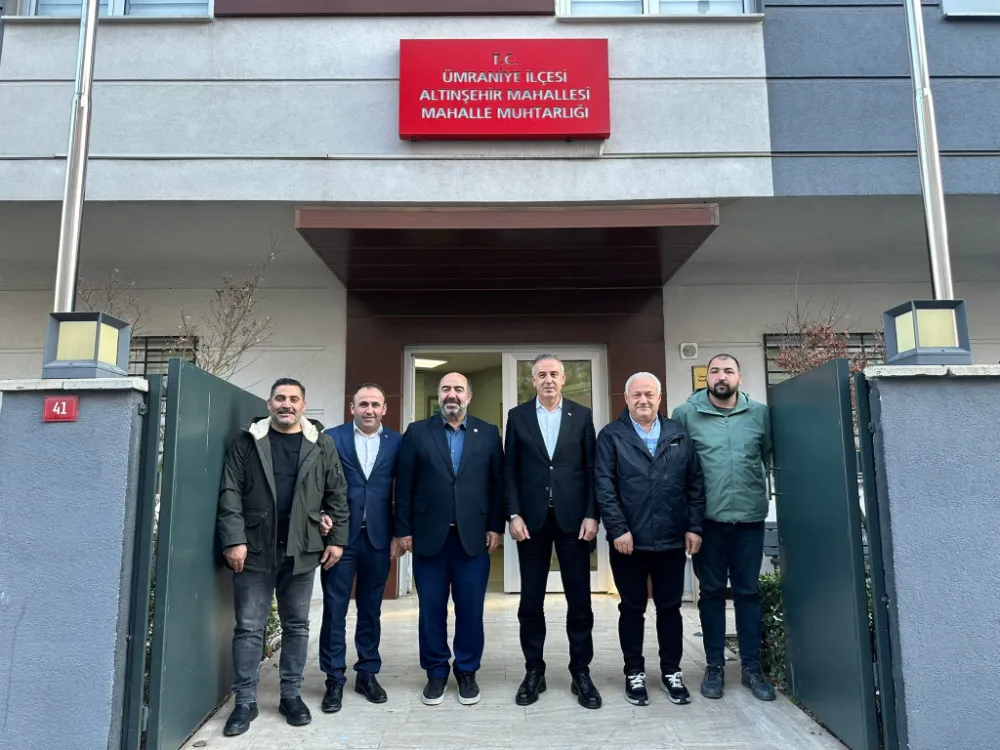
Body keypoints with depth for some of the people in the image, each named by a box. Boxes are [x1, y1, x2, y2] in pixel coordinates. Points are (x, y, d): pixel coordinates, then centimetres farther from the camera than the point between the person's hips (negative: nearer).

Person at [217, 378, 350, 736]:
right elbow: (230, 493, -3)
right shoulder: (246, 442, 2)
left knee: (297, 625, 11)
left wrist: (336, 539, 0)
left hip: (302, 550, 1)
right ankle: (245, 701, 18)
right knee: (249, 627, 5)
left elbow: (336, 495, 5)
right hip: (255, 549, -1)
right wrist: (234, 540, -11)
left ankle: (291, 695, 24)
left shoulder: (322, 444, 4)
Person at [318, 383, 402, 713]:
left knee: (371, 609, 13)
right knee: (335, 610, 5)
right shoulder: (332, 438, 0)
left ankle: (367, 673, 26)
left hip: (377, 537, 1)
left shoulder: (396, 442, 3)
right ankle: (334, 679, 17)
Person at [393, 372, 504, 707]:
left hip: (473, 537, 0)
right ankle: (436, 672, 25)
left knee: (470, 609, 7)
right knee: (431, 609, 9)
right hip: (429, 536, 0)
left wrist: (495, 526, -1)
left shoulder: (488, 433, 5)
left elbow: (498, 483, 4)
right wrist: (403, 530, -1)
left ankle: (467, 672, 25)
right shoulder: (417, 432, 3)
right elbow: (404, 485, 2)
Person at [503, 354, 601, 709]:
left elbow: (591, 468, 2)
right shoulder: (517, 416, 5)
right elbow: (510, 470, 3)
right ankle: (534, 672, 22)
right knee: (531, 600, 8)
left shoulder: (582, 415, 4)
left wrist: (591, 515, -5)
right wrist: (514, 515, -5)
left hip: (573, 517, 0)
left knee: (579, 599, 6)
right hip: (532, 519, 0)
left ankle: (581, 672, 20)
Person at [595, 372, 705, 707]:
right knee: (632, 609, 10)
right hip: (629, 540, -2)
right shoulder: (611, 436, -1)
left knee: (670, 607, 13)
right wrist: (618, 529, -13)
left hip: (672, 540, 2)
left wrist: (694, 527, 0)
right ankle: (634, 673, 24)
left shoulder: (679, 435, 8)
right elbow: (604, 487, -7)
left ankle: (671, 671, 28)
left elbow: (695, 484, 7)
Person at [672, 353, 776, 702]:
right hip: (707, 519, -1)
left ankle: (751, 666, 23)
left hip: (750, 518, 1)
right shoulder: (686, 414, -3)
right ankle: (714, 665, 22)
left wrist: (752, 483, 4)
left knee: (748, 592, 11)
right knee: (711, 592, 9)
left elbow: (770, 455, 10)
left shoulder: (760, 413, 1)